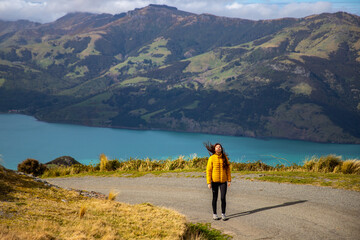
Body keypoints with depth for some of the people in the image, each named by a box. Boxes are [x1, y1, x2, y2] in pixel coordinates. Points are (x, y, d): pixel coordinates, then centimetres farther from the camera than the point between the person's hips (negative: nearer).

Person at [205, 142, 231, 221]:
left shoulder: (224, 157, 2)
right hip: (215, 181, -2)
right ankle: (214, 214, 19)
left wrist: (229, 180, 3)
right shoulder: (212, 158, -6)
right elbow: (208, 170, -5)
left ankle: (223, 214, 11)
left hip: (223, 181, 2)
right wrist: (209, 182, -9)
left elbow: (228, 169, 6)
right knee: (215, 198, 8)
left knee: (223, 198, 0)